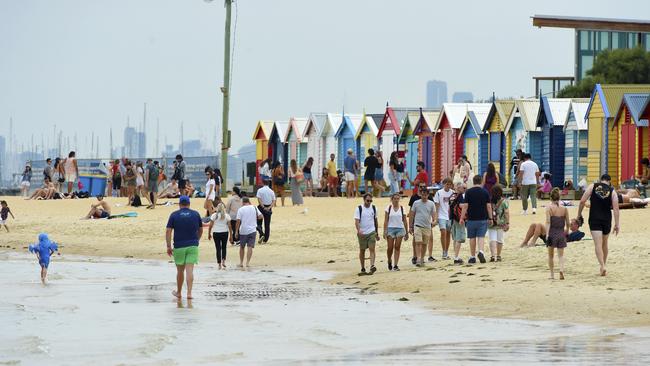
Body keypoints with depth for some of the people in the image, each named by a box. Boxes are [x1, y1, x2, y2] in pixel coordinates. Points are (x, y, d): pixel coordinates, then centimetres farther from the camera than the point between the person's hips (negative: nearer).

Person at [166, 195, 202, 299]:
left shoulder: (174, 215, -1)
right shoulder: (196, 214, 3)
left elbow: (168, 231, -6)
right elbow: (200, 230, 13)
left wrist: (168, 246, -3)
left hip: (179, 247, 0)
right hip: (193, 246, 0)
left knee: (180, 270, 12)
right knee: (190, 270, -5)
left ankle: (178, 292, 25)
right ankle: (189, 293, -15)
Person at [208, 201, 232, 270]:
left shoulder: (214, 215, -2)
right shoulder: (227, 216, -1)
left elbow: (210, 226, -2)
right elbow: (229, 226, -1)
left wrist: (209, 234, 10)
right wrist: (231, 236, 5)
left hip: (216, 233, -1)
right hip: (225, 233, 1)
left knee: (218, 248, 4)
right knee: (224, 247, 17)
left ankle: (220, 265, 4)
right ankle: (223, 261, 2)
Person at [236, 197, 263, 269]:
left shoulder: (241, 209, -4)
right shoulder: (254, 208, 3)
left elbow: (238, 221, -8)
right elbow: (260, 216, 3)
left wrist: (236, 231, -3)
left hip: (243, 231, -1)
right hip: (252, 230, 1)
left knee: (242, 247, 15)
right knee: (250, 247, -2)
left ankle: (241, 262, 20)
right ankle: (247, 263, -14)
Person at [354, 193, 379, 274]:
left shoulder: (374, 208, 6)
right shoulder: (359, 209, -5)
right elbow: (357, 221, -13)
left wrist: (377, 233, 18)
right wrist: (359, 230, -31)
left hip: (372, 232, 1)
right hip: (362, 233, -1)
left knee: (372, 249, -13)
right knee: (362, 251, 8)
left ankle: (372, 266, -23)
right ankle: (363, 268, 18)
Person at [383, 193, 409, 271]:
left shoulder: (402, 208, 5)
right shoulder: (389, 208, 2)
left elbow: (405, 221, 9)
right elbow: (386, 220, 1)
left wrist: (407, 232, 8)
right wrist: (385, 231, -6)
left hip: (400, 229, 1)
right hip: (390, 229, -1)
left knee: (397, 247, -3)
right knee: (390, 248, -2)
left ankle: (395, 265, -3)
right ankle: (390, 262, 23)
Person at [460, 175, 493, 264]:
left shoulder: (468, 192, -3)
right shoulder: (485, 192, 0)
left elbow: (465, 206, -6)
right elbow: (488, 206, 0)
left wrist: (462, 217, -1)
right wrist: (490, 218, 7)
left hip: (471, 219, 0)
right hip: (483, 219, 0)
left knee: (472, 238, 8)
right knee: (481, 236, 1)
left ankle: (472, 257, 12)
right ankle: (481, 251, -23)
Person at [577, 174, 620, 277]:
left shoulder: (592, 187, 2)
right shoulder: (612, 191, 3)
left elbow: (582, 201, -5)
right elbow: (615, 208, -3)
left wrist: (579, 215, 5)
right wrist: (617, 224, -2)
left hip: (594, 219, -2)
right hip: (607, 220, 2)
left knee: (598, 244, -8)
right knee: (604, 244, 20)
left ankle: (602, 266, -25)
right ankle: (604, 265, 30)